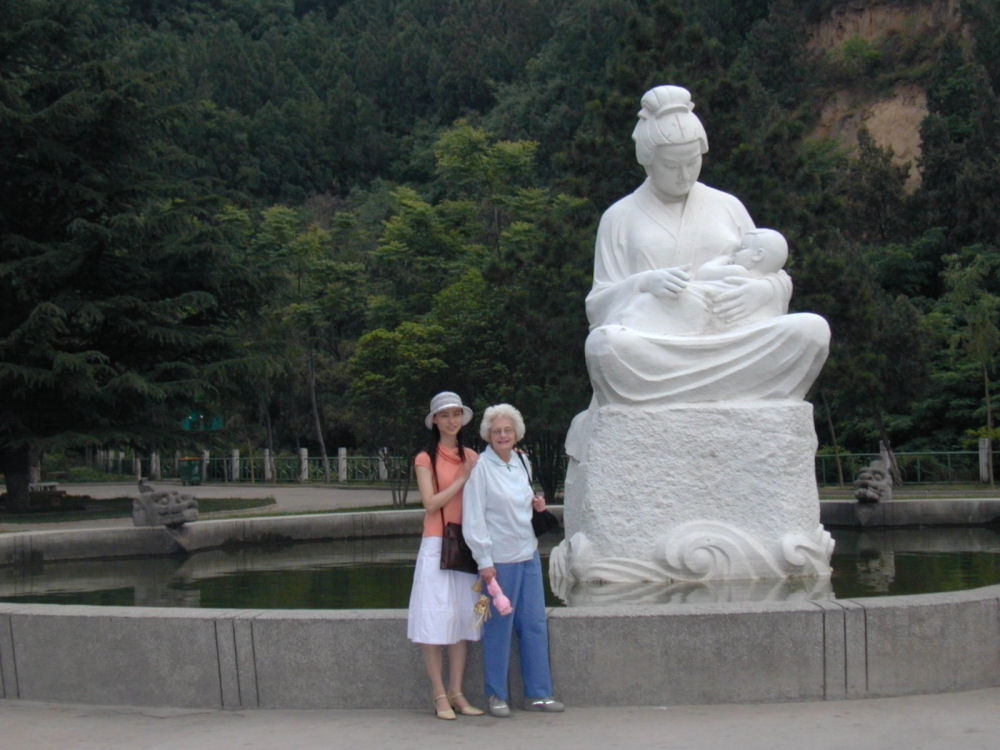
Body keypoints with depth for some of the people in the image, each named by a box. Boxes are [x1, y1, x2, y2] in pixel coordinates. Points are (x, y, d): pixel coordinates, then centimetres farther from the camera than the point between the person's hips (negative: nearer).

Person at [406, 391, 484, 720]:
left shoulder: (471, 457, 12)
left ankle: (456, 693, 12)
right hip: (437, 545, -4)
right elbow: (431, 502, -10)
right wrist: (462, 479, -10)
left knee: (463, 618, 6)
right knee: (435, 620, -5)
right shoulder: (426, 459, 0)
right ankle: (439, 695, 2)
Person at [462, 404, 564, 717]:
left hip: (528, 553, 7)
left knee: (535, 624, 8)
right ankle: (496, 696, 13)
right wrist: (485, 561, -15)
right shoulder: (480, 467, -10)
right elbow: (474, 517, -12)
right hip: (499, 558, -7)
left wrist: (535, 503, 4)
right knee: (499, 628, 0)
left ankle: (538, 693, 17)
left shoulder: (521, 462, 10)